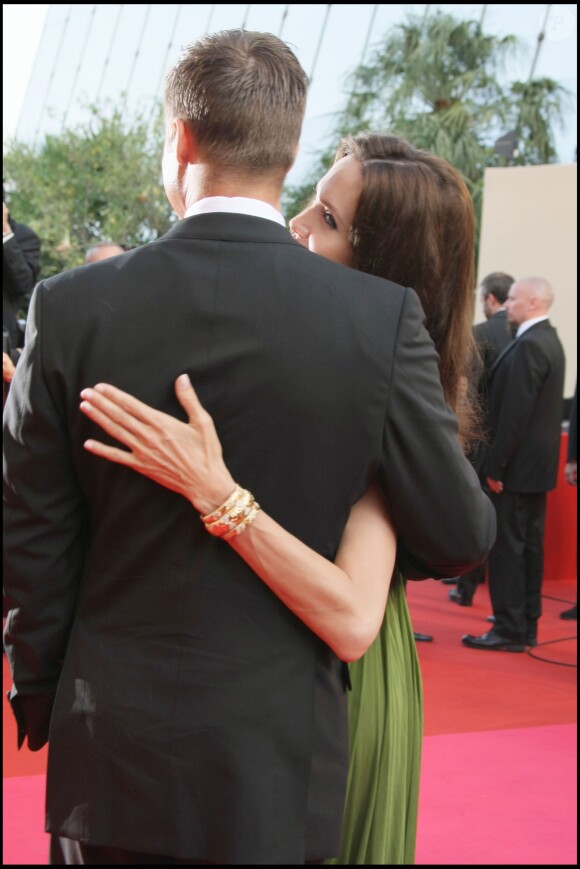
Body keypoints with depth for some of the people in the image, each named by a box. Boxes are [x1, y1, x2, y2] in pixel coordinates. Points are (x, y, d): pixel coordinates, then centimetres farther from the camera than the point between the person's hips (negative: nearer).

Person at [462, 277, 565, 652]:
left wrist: (496, 465, -18)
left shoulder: (529, 346, -18)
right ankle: (527, 626, 18)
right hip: (539, 462, 10)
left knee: (507, 546, -5)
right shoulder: (549, 340, 13)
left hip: (519, 465, -10)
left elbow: (515, 412, -22)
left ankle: (509, 629, -3)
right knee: (529, 545, 12)